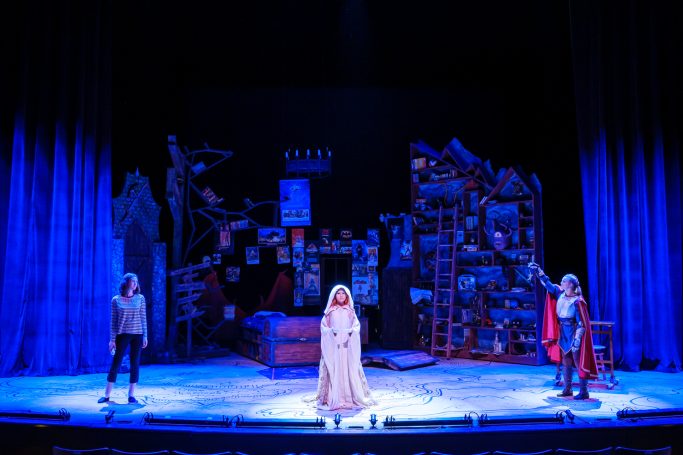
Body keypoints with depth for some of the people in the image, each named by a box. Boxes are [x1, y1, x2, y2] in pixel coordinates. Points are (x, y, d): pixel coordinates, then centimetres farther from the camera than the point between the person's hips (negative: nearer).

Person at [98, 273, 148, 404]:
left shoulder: (140, 298, 3)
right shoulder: (116, 300, 0)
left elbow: (143, 318, 4)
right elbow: (113, 321, 2)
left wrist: (145, 336, 0)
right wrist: (112, 339, -2)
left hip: (137, 335, 1)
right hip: (122, 334, -1)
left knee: (135, 364, 3)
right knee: (115, 364, 1)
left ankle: (131, 395, 10)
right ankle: (107, 395, 9)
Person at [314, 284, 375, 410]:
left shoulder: (350, 311, 10)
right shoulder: (330, 312, 6)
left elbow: (356, 325, 5)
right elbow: (324, 326, 2)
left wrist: (351, 331, -14)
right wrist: (331, 331, -16)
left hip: (348, 345, 1)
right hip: (333, 345, -1)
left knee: (349, 369, -1)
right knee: (334, 370, -5)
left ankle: (352, 397, 5)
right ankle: (334, 398, -2)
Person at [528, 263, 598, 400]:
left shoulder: (577, 301, -18)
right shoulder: (560, 293, 1)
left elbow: (582, 323, -18)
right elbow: (547, 284, 9)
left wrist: (577, 340, -22)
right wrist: (537, 271, 2)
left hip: (574, 334, -7)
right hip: (562, 333, 7)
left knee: (578, 362, -2)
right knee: (565, 362, 12)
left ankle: (584, 392, 7)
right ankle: (567, 389, 22)